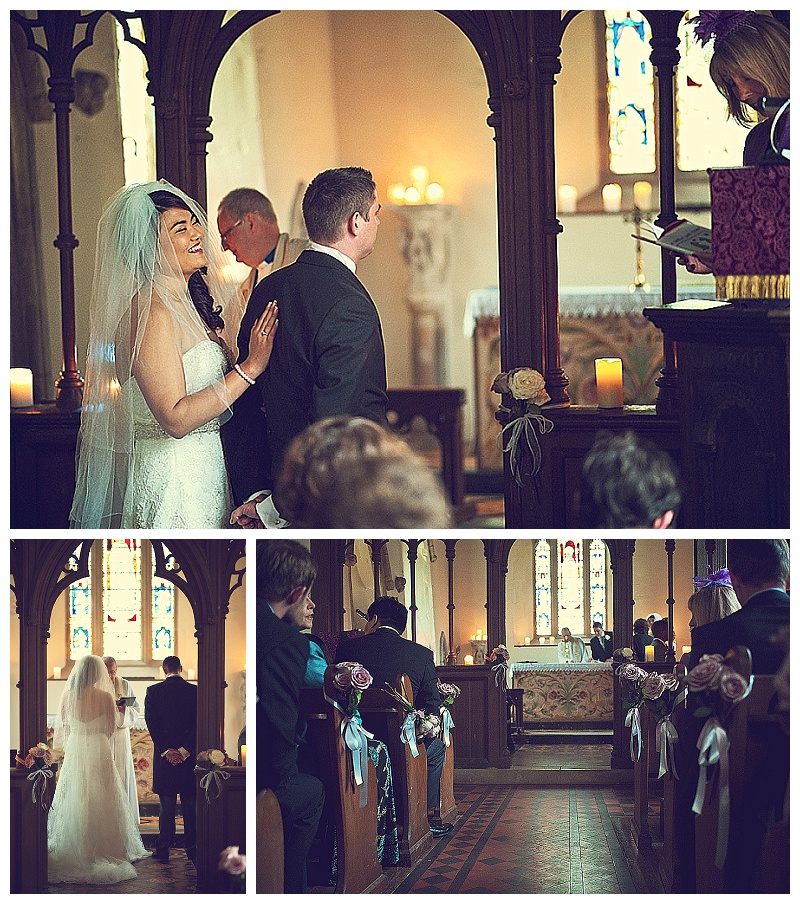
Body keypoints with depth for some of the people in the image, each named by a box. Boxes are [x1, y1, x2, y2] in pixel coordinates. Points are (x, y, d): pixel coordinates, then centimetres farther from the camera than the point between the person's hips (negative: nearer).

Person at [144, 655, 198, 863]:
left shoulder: (153, 692, -1)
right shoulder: (195, 691, 0)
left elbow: (152, 723, -6)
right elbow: (199, 724, -5)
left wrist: (166, 751, -8)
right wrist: (185, 751, -7)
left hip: (164, 754, 0)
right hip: (190, 756, 0)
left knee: (166, 805, 5)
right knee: (191, 804, 7)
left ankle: (163, 850, 3)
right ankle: (192, 849, 10)